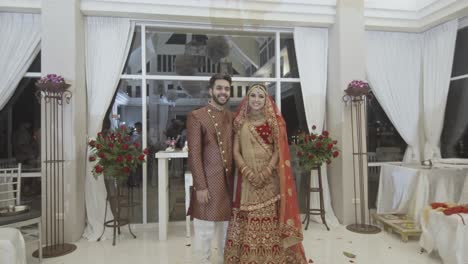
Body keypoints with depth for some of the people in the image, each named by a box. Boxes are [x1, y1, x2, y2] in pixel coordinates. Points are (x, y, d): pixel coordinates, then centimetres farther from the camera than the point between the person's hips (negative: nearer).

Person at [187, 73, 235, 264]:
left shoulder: (232, 117, 11)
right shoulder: (196, 116, -6)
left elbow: (235, 150, 13)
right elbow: (194, 154, -11)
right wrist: (200, 186, -15)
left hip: (229, 182, 6)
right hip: (208, 182, -5)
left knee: (227, 231, 17)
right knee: (204, 233, 4)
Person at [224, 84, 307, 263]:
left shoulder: (274, 121, 4)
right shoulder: (240, 122, 7)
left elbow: (278, 150, -2)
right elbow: (236, 151, 3)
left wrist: (266, 172, -14)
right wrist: (248, 171, -11)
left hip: (270, 178, -1)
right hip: (247, 178, 1)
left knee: (270, 218, 1)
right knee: (247, 219, 3)